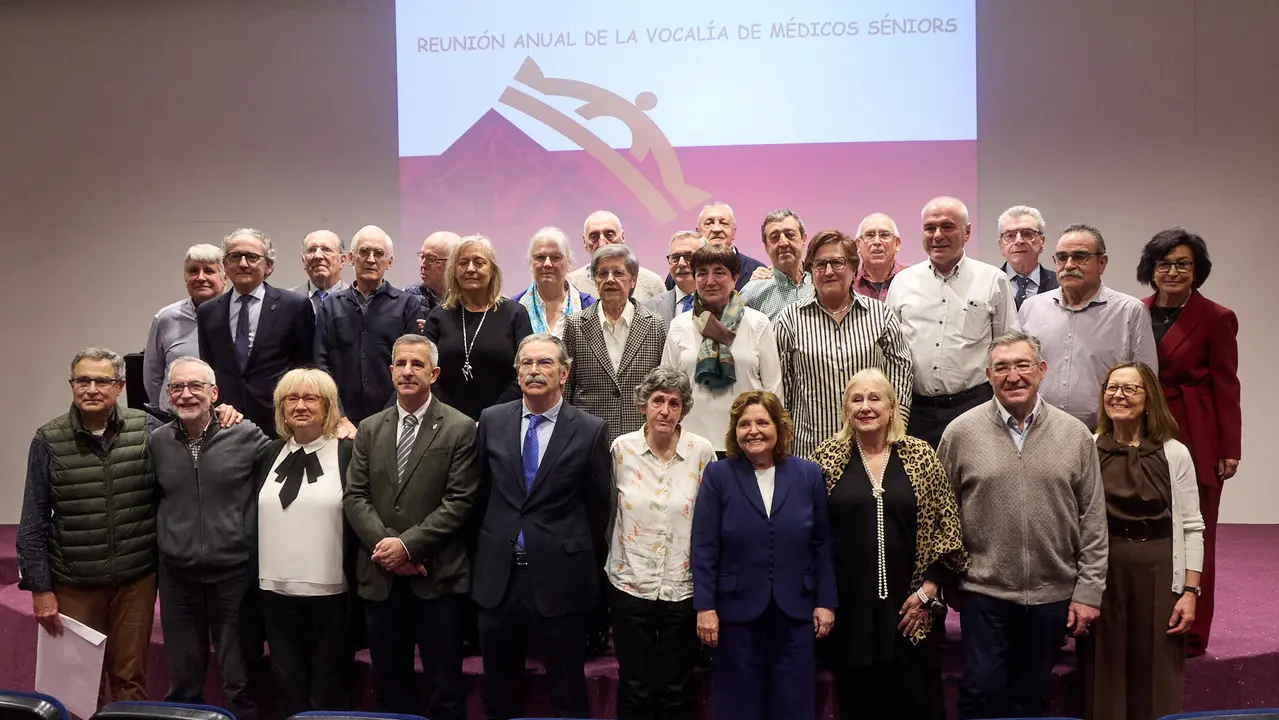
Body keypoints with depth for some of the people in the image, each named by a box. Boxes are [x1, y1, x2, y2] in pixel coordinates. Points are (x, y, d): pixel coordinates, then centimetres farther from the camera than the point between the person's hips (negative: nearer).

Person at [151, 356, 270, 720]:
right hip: (177, 577, 3)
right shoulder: (157, 441, 3)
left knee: (241, 683, 10)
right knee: (183, 683, 17)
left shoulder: (246, 435, -7)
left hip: (236, 575, -3)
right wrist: (162, 542, 10)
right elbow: (151, 499, 15)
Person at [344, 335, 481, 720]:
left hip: (437, 577, -4)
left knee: (446, 686, 5)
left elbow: (459, 501, -9)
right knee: (390, 687, 14)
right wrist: (384, 543, -10)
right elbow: (356, 496, 5)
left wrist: (408, 544, -15)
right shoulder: (369, 429, 10)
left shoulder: (460, 429, -3)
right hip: (381, 577, 4)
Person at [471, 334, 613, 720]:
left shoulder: (591, 430, -6)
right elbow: (481, 492, 11)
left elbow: (599, 505, 1)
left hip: (561, 581, -3)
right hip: (498, 576, 3)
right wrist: (485, 550, 13)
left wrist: (590, 569, 7)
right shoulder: (491, 421, 3)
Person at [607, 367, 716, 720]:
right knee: (635, 689, 10)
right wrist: (614, 560, 10)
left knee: (677, 691, 11)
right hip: (631, 584, 0)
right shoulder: (621, 448, -4)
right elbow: (607, 510, 6)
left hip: (684, 588, 0)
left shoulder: (702, 451, -6)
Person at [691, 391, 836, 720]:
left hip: (796, 613, 2)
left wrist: (826, 602, 1)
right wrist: (705, 607, -9)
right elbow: (704, 548, -5)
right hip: (736, 613, -1)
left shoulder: (809, 474, 2)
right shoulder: (718, 475, -3)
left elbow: (823, 544, 5)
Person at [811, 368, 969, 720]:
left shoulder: (921, 455, 1)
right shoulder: (827, 458, 0)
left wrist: (928, 589, -3)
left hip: (912, 610, 0)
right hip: (851, 608, 0)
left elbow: (947, 527, 2)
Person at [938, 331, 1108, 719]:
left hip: (1053, 594, 2)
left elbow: (1093, 521, 2)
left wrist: (1089, 591, 0)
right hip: (984, 591, -1)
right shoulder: (960, 432, -4)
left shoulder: (1075, 435, 0)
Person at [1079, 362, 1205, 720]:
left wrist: (1190, 592, -4)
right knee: (1103, 677, 9)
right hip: (1101, 573, 0)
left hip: (1158, 576, 0)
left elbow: (1191, 527, 1)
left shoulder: (1175, 454, -1)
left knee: (1157, 679, 9)